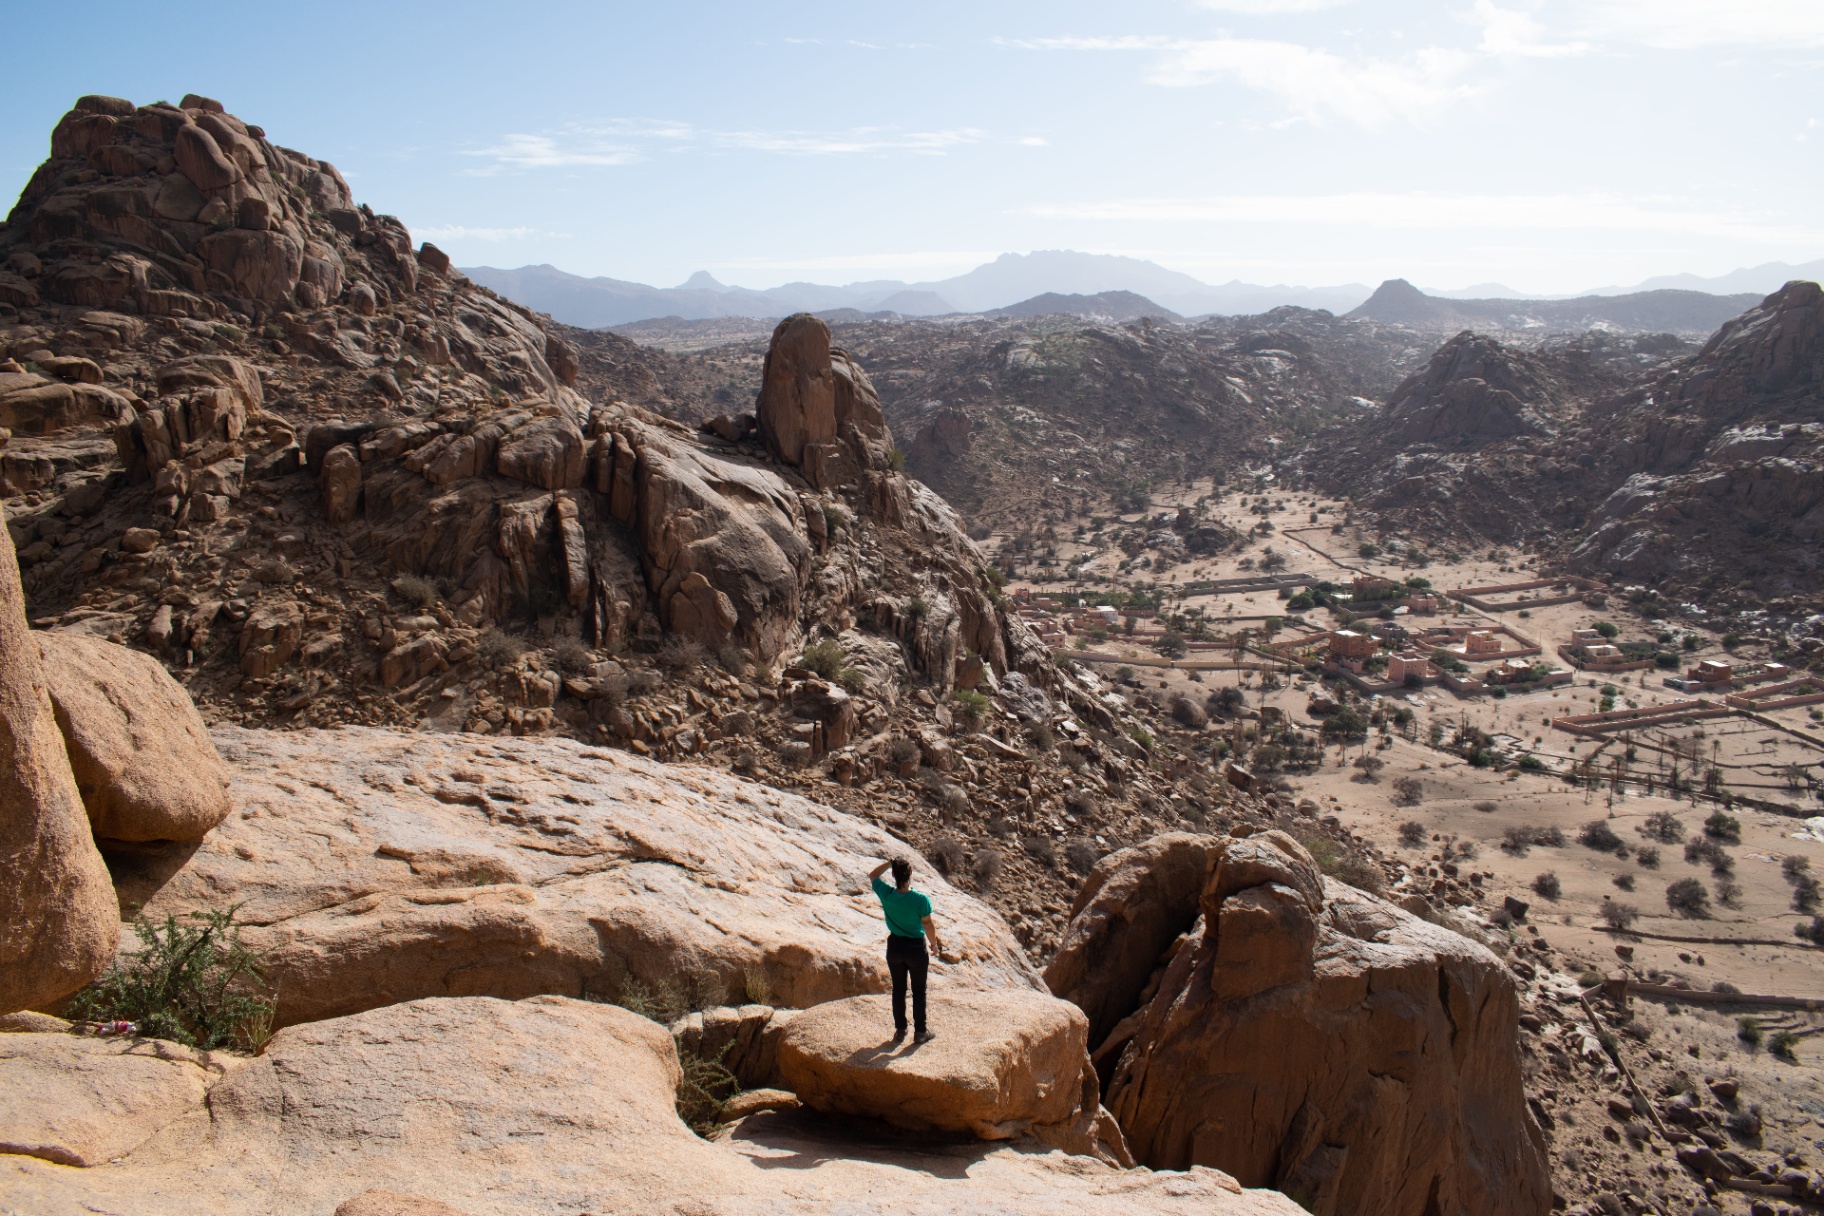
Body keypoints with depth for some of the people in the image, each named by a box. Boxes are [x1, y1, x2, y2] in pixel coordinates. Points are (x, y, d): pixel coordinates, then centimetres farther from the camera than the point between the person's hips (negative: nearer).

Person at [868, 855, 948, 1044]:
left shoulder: (886, 895, -16)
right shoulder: (921, 899, -24)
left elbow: (873, 876, 3)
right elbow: (928, 925, -12)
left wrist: (891, 862, 0)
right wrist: (934, 943, 5)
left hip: (895, 947, 3)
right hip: (916, 948, -3)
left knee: (898, 989, 19)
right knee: (918, 991, 14)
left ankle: (900, 1030, 29)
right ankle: (920, 1031, 24)